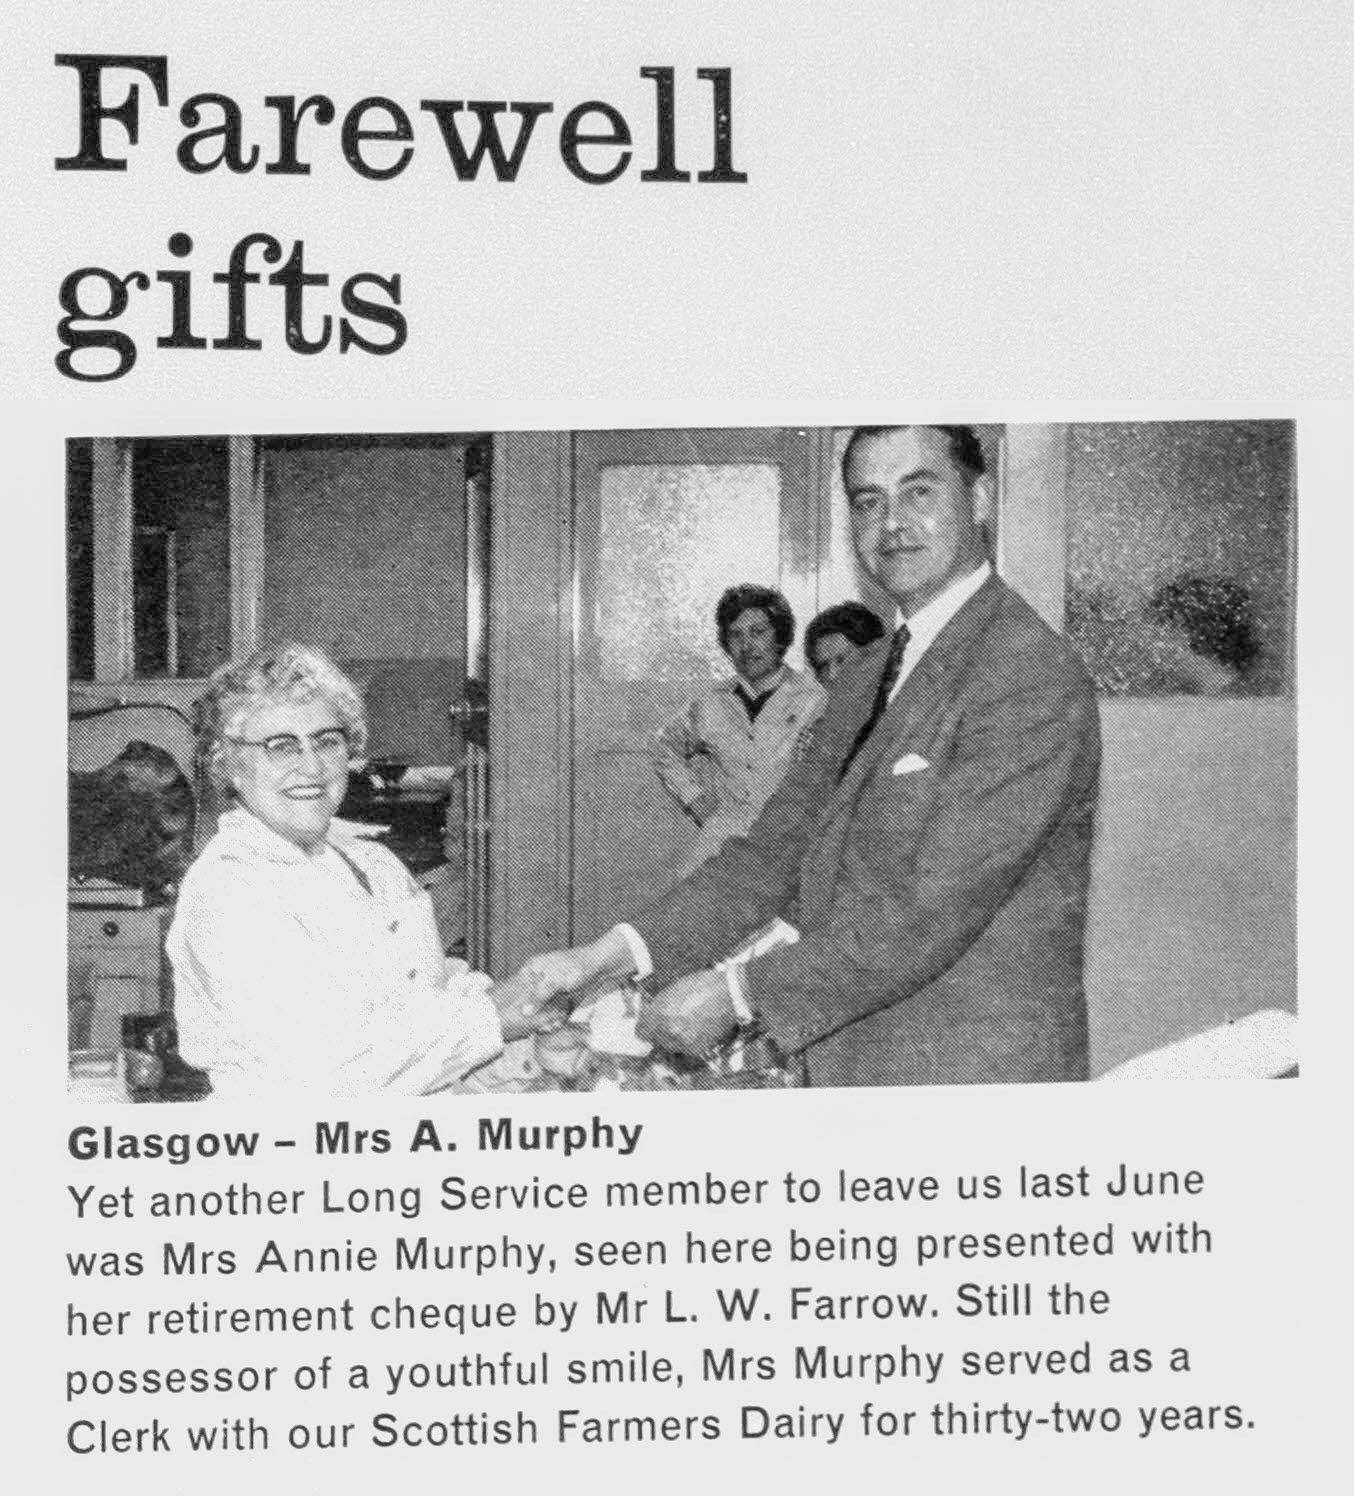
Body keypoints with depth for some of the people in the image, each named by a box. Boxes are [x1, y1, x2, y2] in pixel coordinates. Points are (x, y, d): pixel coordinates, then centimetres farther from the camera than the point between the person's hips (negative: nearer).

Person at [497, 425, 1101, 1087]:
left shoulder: (1031, 674, -18)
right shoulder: (867, 679, 10)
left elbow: (933, 913, -23)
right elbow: (777, 848, 5)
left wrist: (738, 995, -18)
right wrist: (607, 954, -6)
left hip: (974, 1067, -7)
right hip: (845, 1064, 7)